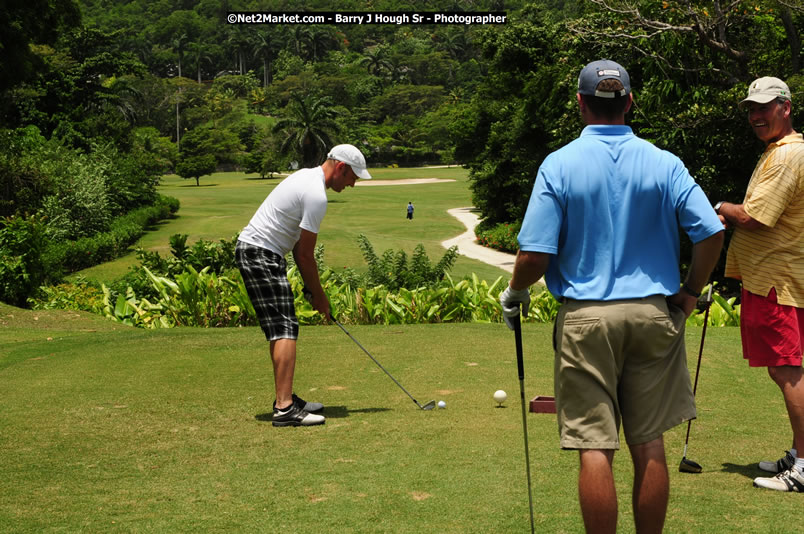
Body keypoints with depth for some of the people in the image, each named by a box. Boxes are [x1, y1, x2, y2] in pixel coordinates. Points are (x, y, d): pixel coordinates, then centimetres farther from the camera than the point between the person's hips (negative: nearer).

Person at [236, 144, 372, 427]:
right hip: (261, 254, -11)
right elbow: (305, 255, -12)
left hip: (252, 249, 11)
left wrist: (310, 286, 14)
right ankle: (284, 409, -19)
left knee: (282, 330, 15)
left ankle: (285, 397, 21)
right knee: (285, 329, -14)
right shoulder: (316, 196, -18)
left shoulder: (306, 176, 15)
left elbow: (299, 247, 17)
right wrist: (318, 295, 0)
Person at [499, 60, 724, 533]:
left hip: (586, 317, -2)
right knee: (649, 444, 10)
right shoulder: (664, 163, 0)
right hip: (653, 314, 2)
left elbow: (535, 256, -10)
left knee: (595, 448, 1)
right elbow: (712, 233, -5)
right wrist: (690, 293, 10)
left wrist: (515, 294, 10)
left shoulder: (559, 165, -6)